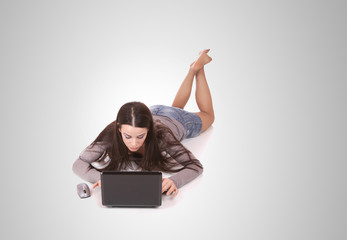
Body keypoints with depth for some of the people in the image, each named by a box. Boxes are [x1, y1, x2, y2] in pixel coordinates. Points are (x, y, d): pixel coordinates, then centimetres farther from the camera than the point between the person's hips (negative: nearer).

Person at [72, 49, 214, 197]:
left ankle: (198, 67, 42)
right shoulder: (111, 133, -44)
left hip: (179, 122, -2)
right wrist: (100, 177, -64)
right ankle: (192, 70, 53)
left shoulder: (160, 135, -50)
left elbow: (195, 166, -49)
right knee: (176, 106, 39)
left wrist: (174, 181, -70)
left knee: (207, 115, 33)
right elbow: (79, 164, -43)